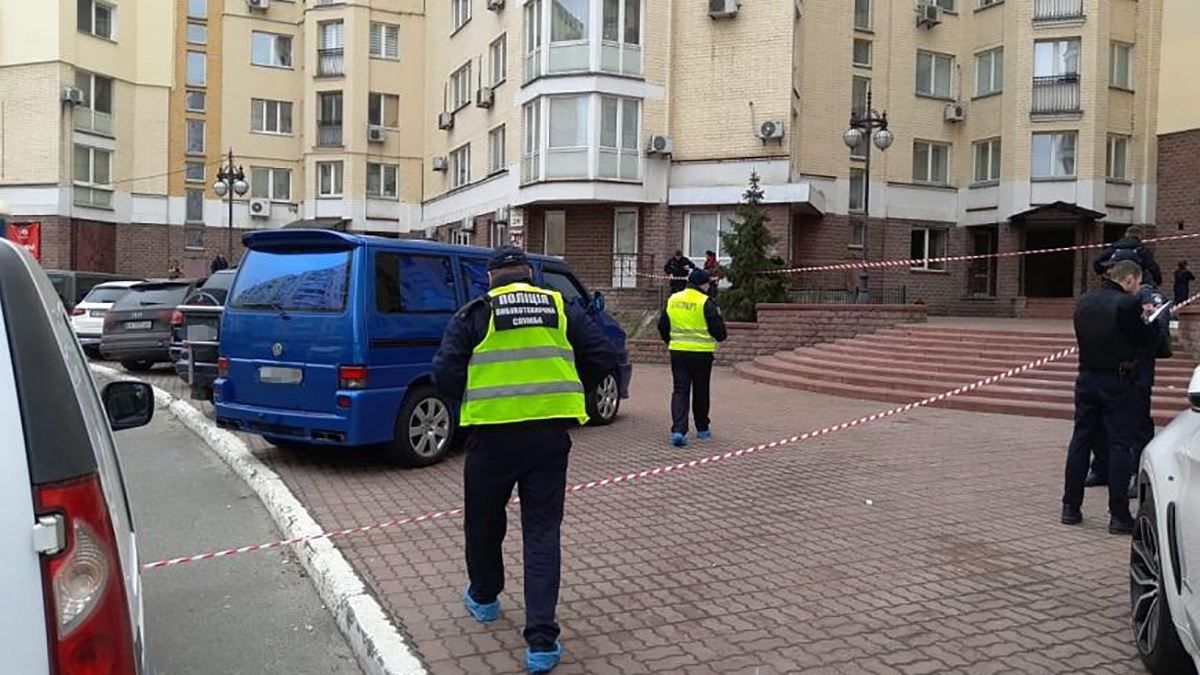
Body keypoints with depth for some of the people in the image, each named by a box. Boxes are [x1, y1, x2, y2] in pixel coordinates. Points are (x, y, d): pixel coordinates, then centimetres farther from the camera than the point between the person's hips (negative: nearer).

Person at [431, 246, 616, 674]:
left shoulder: (474, 314, 2)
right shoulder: (562, 309, 8)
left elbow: (445, 373, -6)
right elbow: (604, 358, 5)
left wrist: (470, 399, 13)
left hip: (493, 435, -1)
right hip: (550, 434, 2)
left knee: (485, 521, 21)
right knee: (543, 531, 5)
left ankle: (483, 598, 44)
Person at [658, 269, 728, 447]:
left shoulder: (673, 300, 7)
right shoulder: (706, 303, -11)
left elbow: (662, 326, 14)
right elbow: (718, 329, -9)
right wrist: (721, 336, 14)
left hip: (677, 351, 4)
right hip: (701, 353, -3)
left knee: (680, 391, 2)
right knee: (701, 392, 12)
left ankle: (678, 430, -13)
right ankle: (702, 429, 26)